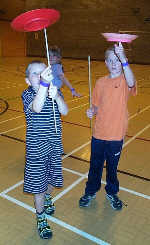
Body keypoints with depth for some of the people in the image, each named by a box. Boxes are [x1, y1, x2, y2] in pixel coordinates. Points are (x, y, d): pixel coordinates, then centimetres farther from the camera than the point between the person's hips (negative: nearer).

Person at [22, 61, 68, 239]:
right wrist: (44, 83, -51)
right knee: (38, 183, 6)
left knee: (50, 177, 23)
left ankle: (47, 198, 55)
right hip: (36, 147, -4)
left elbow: (64, 111, -16)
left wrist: (56, 95, -36)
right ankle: (41, 219, 27)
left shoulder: (54, 91, -2)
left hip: (54, 143, 4)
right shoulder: (27, 94, -15)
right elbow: (36, 107, -37)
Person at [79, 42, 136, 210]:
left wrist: (123, 58, -45)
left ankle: (111, 193, 41)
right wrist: (91, 111, -12)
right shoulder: (101, 82, 2)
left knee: (112, 166, 16)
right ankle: (91, 192, 39)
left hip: (116, 135, -2)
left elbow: (131, 83, -34)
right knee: (95, 165, 16)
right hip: (98, 133, 3)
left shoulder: (125, 80, -8)